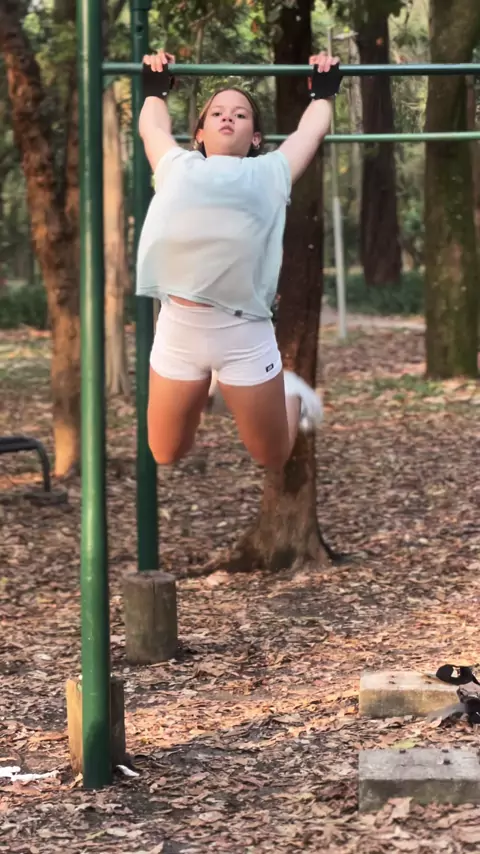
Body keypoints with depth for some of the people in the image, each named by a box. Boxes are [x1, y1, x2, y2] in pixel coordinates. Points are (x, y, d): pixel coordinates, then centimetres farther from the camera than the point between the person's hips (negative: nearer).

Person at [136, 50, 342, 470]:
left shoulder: (270, 173, 17)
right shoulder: (177, 168, 21)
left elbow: (311, 129, 32)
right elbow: (152, 127, 38)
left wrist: (324, 90, 47)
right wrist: (156, 87, 53)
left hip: (244, 333, -1)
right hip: (177, 328, 1)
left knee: (273, 461, 12)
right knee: (166, 459, 13)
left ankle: (291, 396, 44)